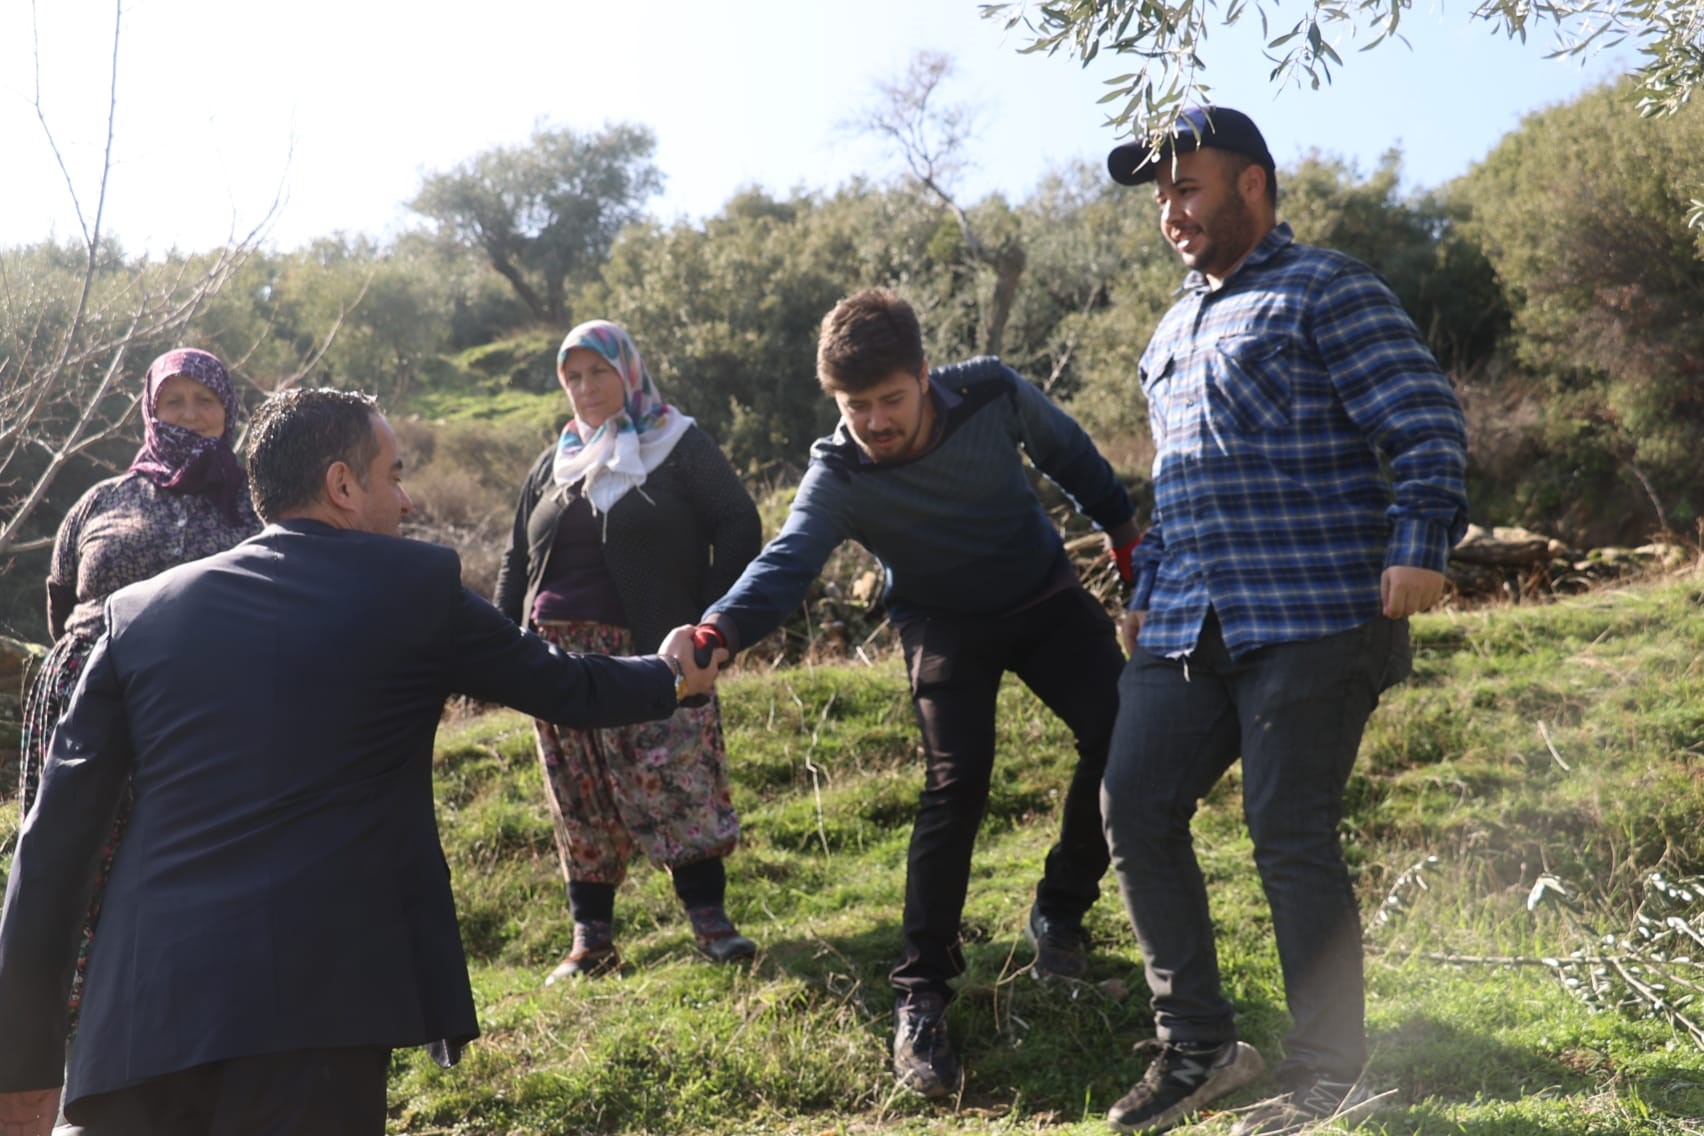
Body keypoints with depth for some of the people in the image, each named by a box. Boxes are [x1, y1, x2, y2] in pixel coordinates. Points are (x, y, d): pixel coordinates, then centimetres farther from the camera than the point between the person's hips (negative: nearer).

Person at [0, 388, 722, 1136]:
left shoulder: (140, 610, 10)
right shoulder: (414, 585, 2)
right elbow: (562, 687, 16)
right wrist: (671, 676, 36)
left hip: (140, 1019, 4)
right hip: (315, 1010, -4)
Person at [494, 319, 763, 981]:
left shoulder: (679, 446, 5)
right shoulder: (551, 467, 20)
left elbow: (739, 525, -1)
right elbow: (517, 561, 21)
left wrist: (711, 620, -8)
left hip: (651, 651, -4)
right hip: (560, 655, 5)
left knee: (676, 781, -10)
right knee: (580, 800, 5)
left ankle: (709, 917, -1)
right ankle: (591, 939, 11)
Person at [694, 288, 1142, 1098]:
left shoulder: (995, 394, -22)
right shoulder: (838, 476, -27)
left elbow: (1068, 451, -2)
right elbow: (787, 562, -42)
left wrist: (1124, 533, 7)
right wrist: (718, 631, -62)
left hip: (1046, 597, 3)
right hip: (947, 628, -3)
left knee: (1119, 736, -8)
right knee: (954, 785, -18)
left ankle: (1060, 910, 16)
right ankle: (920, 996, -9)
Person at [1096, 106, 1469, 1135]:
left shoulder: (1326, 292, -2)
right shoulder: (1178, 327, 22)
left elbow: (1430, 426, -10)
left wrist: (1419, 546, -23)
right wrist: (1146, 593, 21)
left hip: (1312, 620, -8)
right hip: (1187, 630, 8)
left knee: (1292, 837, -5)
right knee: (1137, 812, 2)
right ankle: (1200, 1047, 17)